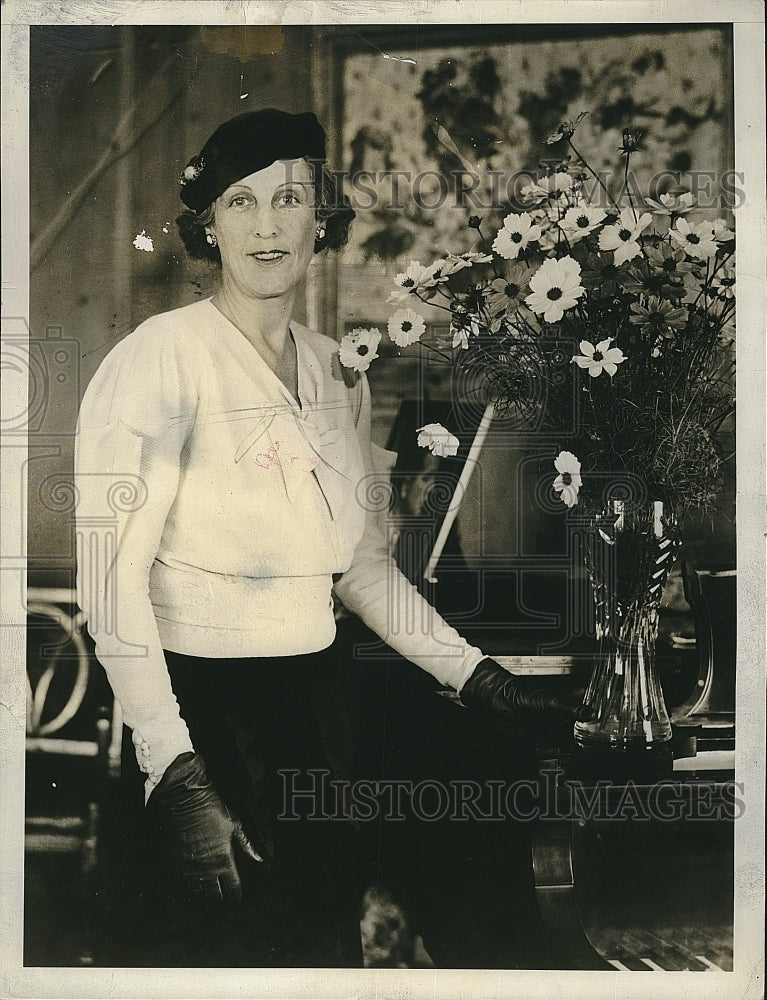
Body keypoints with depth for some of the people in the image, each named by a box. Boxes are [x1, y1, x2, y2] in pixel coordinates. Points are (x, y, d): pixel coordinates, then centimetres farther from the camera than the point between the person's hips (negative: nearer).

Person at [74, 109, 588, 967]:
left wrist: (474, 675, 8)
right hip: (197, 702, -6)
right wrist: (175, 769, -25)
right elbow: (110, 572, -18)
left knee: (328, 943, 13)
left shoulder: (337, 375, 8)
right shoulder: (160, 358, -12)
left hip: (309, 699, 6)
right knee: (233, 951, -1)